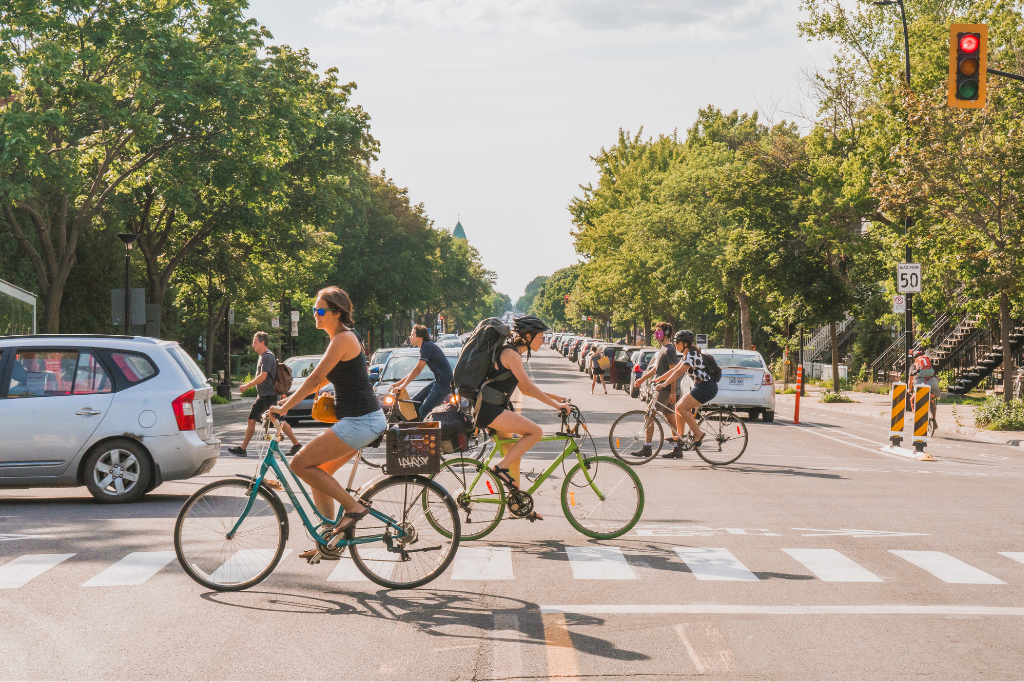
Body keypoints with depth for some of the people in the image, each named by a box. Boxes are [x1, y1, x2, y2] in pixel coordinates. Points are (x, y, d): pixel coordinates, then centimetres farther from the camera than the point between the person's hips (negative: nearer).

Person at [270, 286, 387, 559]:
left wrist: (285, 407, -13)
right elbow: (320, 381, 26)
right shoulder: (340, 338, 17)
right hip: (359, 420, 10)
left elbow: (315, 379, -17)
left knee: (300, 463, -10)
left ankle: (353, 506, -5)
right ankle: (329, 543, 17)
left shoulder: (344, 339, -13)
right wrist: (288, 400, 21)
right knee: (318, 472, 13)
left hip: (360, 421, -10)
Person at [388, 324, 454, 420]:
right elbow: (416, 370, 23)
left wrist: (402, 386, -16)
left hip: (444, 383, -10)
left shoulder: (427, 347, -13)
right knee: (415, 401, 10)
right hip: (438, 381, 10)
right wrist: (398, 383, 20)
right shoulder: (426, 347, 18)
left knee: (424, 411, -14)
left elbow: (417, 370, -18)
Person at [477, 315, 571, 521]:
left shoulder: (514, 354, 17)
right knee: (535, 431, -17)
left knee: (513, 455, 13)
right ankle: (501, 467, -11)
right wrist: (556, 405, -18)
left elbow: (525, 390, 22)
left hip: (495, 410, 10)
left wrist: (554, 397, 16)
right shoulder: (511, 353, -14)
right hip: (489, 410, -10)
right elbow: (529, 387, -19)